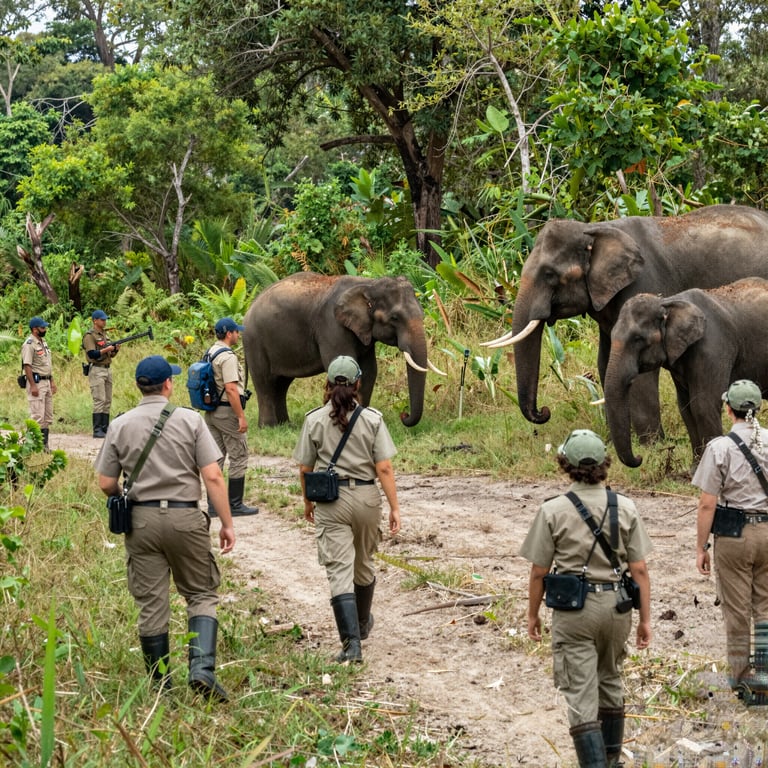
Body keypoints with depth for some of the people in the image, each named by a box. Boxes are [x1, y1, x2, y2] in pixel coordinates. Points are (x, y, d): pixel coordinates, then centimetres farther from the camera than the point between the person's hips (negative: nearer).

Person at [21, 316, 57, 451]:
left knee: (48, 416, 10)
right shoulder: (29, 344, -13)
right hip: (36, 381, -9)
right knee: (38, 416, -10)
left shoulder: (43, 342, 15)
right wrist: (33, 385, -22)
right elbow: (27, 366, -19)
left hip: (47, 382, 9)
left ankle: (44, 445, 15)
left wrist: (52, 381, 18)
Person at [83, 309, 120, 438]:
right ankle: (97, 430, -10)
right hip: (96, 370, -9)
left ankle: (105, 428, 11)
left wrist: (115, 349, 1)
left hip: (107, 369, 9)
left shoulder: (104, 334, 18)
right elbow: (92, 354, -17)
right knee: (99, 400, -11)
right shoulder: (90, 336, -8)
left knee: (107, 401, 8)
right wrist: (105, 350, -21)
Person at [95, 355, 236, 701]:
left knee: (151, 604, 7)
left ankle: (160, 685, 14)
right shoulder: (190, 420, -3)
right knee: (201, 595, 9)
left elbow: (106, 484, 3)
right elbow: (213, 477, -8)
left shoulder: (120, 425, 2)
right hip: (185, 517, -2)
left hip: (141, 518, 2)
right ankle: (202, 668, -9)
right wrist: (227, 524, -2)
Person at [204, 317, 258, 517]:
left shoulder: (210, 353, 12)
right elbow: (231, 389, -23)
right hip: (227, 411, -9)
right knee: (238, 459, -1)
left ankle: (214, 505, 11)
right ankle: (235, 505, 1)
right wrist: (241, 416, -21)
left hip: (211, 412, 9)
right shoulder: (227, 356, -17)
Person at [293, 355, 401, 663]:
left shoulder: (314, 420, -3)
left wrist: (307, 501, 18)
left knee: (339, 570, -5)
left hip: (330, 500, -2)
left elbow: (305, 468, 2)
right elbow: (384, 468, -7)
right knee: (363, 564, 22)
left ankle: (351, 641, -16)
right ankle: (362, 623, 44)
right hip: (366, 498, 2)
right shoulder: (372, 418, -4)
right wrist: (394, 507, -1)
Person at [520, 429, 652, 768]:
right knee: (610, 682, 23)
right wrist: (645, 618, 6)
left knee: (581, 695, -1)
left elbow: (539, 571, -5)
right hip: (616, 604, 4)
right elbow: (639, 569, -2)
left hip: (573, 608, -4)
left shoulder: (553, 511, -10)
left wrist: (533, 614, 9)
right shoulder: (625, 508, -3)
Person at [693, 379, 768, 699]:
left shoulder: (720, 447, -11)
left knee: (737, 609, 8)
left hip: (734, 535, -3)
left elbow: (707, 505, -10)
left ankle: (741, 676, 17)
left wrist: (701, 547, -2)